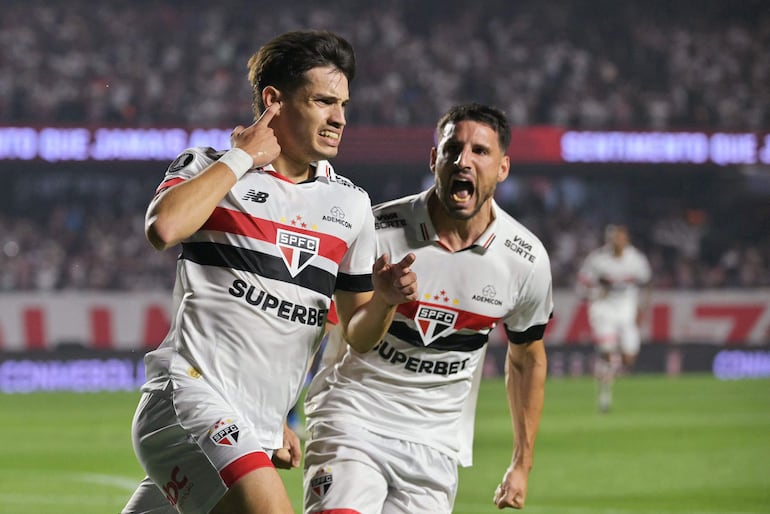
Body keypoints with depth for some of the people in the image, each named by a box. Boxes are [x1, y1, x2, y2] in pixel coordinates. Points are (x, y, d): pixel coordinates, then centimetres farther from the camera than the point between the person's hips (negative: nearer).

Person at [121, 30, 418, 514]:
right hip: (190, 395, -7)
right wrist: (241, 157, -9)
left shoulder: (351, 203, 15)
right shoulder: (208, 168, 2)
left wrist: (384, 299, -4)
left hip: (256, 427, 7)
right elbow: (164, 229, -21)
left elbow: (358, 333, 20)